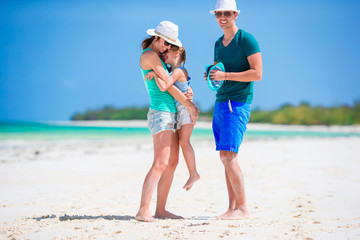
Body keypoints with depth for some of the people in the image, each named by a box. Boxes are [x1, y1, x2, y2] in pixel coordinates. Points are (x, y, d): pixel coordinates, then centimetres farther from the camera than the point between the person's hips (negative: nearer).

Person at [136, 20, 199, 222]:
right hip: (161, 114, -10)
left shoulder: (154, 55, 18)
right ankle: (143, 211, -23)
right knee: (161, 163, -18)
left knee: (172, 163, 9)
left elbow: (169, 83, 24)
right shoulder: (150, 55, -11)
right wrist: (190, 105, -4)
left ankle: (161, 210, 11)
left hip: (170, 114, 10)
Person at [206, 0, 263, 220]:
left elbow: (257, 73, -13)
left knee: (228, 155, -16)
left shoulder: (246, 40, -6)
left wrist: (225, 75, -17)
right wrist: (210, 76, 6)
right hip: (220, 103, 8)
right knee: (227, 157, 5)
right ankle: (232, 208, 7)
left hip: (238, 103, -8)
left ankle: (243, 208, -11)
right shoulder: (218, 43, 18)